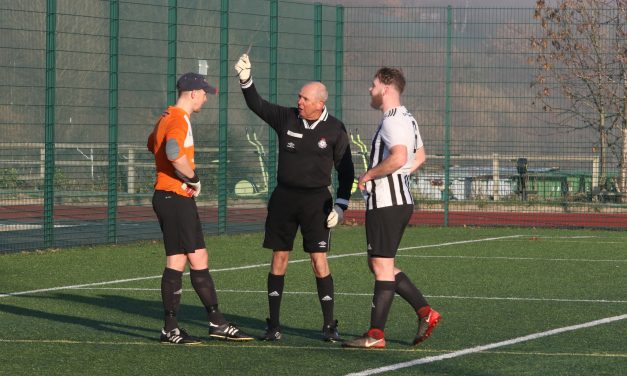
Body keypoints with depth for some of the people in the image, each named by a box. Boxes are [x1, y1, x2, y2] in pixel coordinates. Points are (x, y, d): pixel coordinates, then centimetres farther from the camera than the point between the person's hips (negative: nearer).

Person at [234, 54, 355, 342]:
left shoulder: (335, 130, -3)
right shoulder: (286, 118, 2)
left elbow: (345, 170, 1)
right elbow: (256, 105, -1)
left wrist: (341, 205, -5)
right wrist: (246, 80, -19)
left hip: (316, 199, -2)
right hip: (284, 197, 2)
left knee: (319, 261, -8)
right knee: (279, 259, 3)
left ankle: (329, 326, 0)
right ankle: (273, 325, 9)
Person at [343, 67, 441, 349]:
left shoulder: (392, 121, -16)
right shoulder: (408, 119, 17)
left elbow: (398, 157, -31)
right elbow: (419, 156, 30)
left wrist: (370, 175, -18)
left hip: (386, 204, -10)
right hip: (400, 201, 10)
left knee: (382, 266, -6)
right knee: (379, 265, 15)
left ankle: (376, 335, -2)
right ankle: (425, 312, 11)